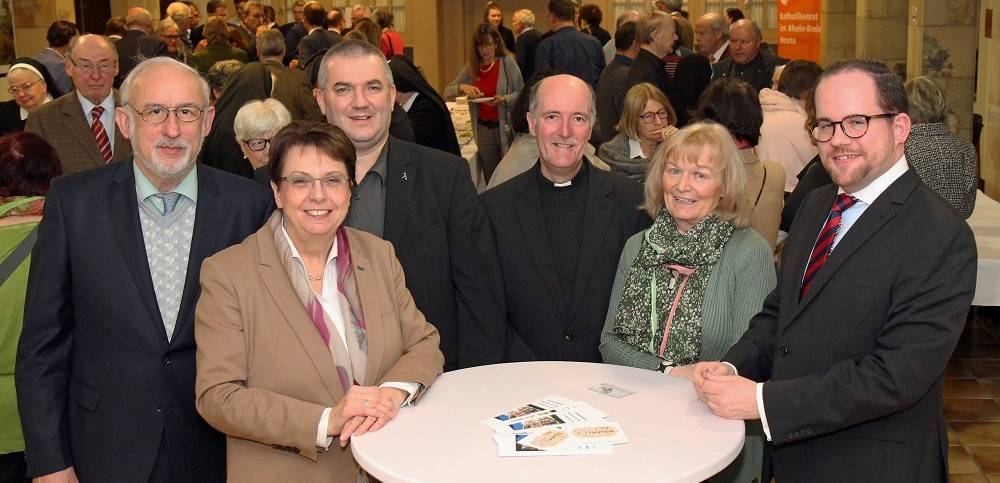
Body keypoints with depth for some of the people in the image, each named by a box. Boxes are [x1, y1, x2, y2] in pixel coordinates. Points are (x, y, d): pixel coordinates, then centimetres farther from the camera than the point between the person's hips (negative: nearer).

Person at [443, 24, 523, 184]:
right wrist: (462, 88, -15)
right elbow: (447, 93, 5)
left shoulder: (507, 62, -5)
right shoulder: (471, 68, 6)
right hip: (483, 128, 3)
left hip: (506, 127, -3)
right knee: (490, 178, 11)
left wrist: (504, 99, -23)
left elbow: (521, 92, -5)